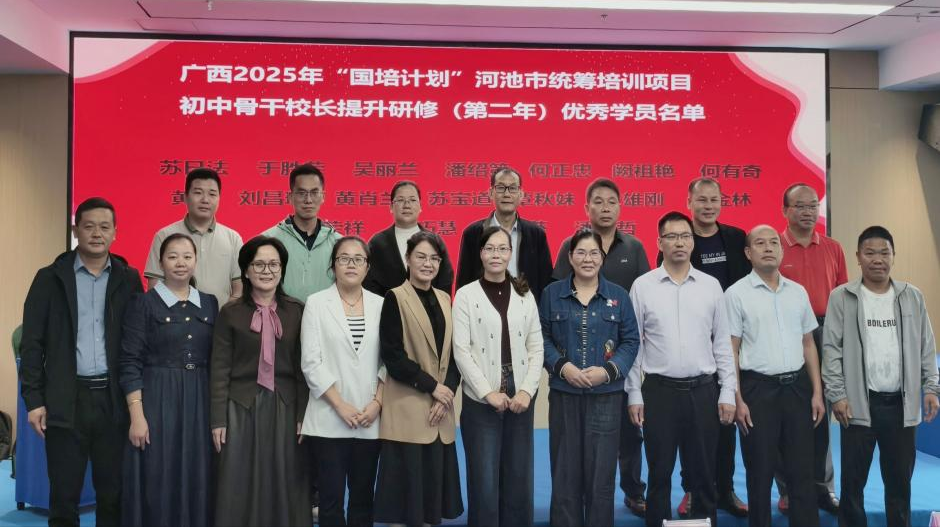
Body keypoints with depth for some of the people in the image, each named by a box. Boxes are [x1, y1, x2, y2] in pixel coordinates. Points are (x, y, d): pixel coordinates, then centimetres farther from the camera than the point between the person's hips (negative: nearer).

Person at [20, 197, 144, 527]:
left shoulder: (128, 279, 6)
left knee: (114, 494, 8)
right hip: (66, 401, -1)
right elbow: (32, 343, 2)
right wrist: (33, 400, -4)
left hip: (114, 400, 1)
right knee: (63, 495, 6)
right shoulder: (50, 278, 3)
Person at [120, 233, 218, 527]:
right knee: (156, 483, 1)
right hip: (156, 401, -4)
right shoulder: (144, 304, -4)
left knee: (196, 482, 8)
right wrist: (137, 416, -14)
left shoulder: (209, 303, 8)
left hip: (199, 403, 4)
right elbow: (130, 363, -7)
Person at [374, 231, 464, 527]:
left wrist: (447, 393, -5)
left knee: (434, 486, 9)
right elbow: (392, 356, -12)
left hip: (440, 411, 6)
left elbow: (454, 354, 11)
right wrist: (432, 386, -13)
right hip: (408, 411, -5)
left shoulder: (444, 300, 12)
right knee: (407, 486, -2)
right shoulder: (395, 298, -5)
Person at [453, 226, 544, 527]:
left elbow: (536, 348, 5)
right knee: (484, 480, 2)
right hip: (481, 400, -3)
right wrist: (488, 392, -14)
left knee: (519, 479, 8)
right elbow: (461, 351, -7)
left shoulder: (525, 295, 8)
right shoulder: (466, 295, -1)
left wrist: (527, 390, -8)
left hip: (520, 399, 3)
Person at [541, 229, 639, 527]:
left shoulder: (618, 296, 4)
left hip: (606, 395, 0)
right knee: (565, 470, 5)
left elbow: (630, 341, 4)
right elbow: (542, 338, 4)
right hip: (563, 393, 0)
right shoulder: (552, 293, 3)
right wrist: (563, 366, -12)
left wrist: (608, 371, -11)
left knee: (601, 470, 4)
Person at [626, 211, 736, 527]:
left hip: (702, 390, 1)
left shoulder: (711, 286, 4)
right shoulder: (642, 286, 0)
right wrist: (634, 394, -2)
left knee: (704, 474, 10)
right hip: (659, 390, -1)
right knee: (659, 474, 8)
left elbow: (722, 343, 6)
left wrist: (728, 392, 2)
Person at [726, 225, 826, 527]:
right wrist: (738, 400, -11)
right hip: (758, 388, -4)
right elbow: (730, 351, -5)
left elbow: (808, 344, 14)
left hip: (797, 386, 4)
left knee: (802, 470, 9)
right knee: (760, 472, 6)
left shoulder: (798, 292, 10)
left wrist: (817, 392, 7)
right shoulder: (736, 294, -4)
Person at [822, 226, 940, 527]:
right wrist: (837, 395, -10)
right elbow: (832, 349, -5)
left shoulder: (912, 297, 6)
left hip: (901, 403, 3)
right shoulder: (842, 297, -3)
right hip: (859, 402, -2)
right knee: (853, 478, 5)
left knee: (900, 478, 12)